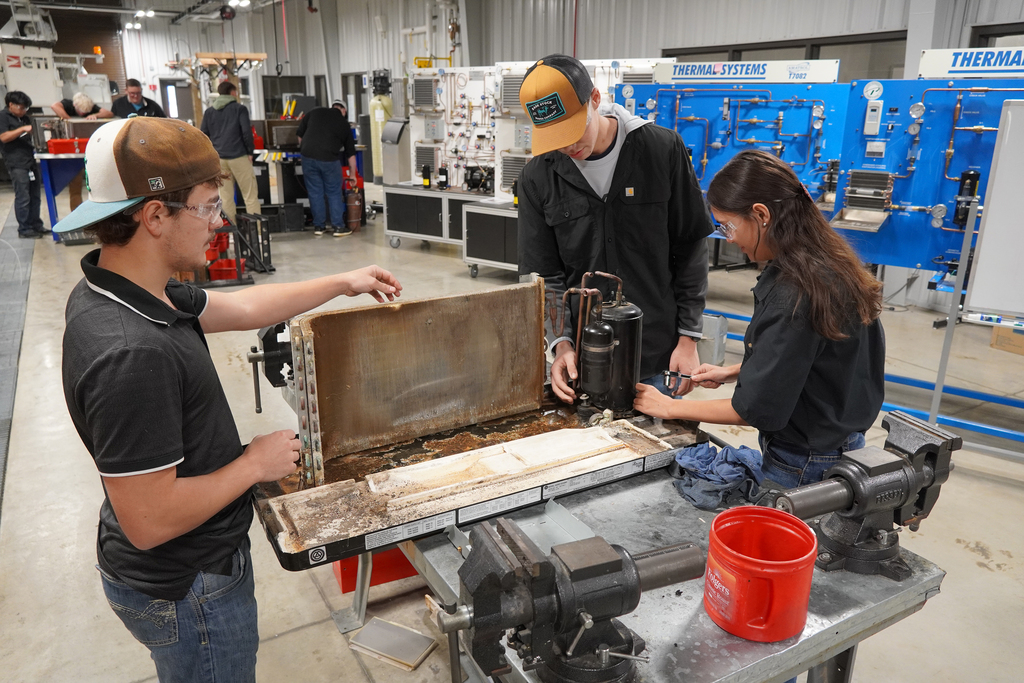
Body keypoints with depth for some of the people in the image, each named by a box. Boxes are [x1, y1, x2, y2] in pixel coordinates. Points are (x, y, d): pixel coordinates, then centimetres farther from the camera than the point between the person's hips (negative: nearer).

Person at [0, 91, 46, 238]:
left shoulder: (25, 117, 19)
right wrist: (23, 129, -21)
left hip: (32, 160, 7)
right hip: (17, 163, -7)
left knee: (34, 196, 9)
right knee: (23, 198, -6)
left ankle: (36, 225, 16)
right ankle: (24, 229, 0)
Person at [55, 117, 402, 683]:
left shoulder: (115, 290, -5)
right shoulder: (131, 354, -35)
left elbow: (242, 307, 7)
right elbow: (149, 520, -32)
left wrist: (344, 283, 12)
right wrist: (256, 463, -19)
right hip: (186, 592, -9)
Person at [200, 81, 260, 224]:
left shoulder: (209, 112, 13)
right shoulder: (239, 108, 1)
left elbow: (203, 135, 11)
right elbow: (246, 132, -7)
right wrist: (250, 152, 2)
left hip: (218, 158, 4)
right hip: (238, 156, -4)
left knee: (226, 197, 6)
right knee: (250, 195, -2)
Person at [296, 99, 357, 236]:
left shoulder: (314, 112, 13)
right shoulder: (344, 124, 11)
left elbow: (299, 133, 12)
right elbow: (350, 153, 15)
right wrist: (353, 175, 23)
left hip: (308, 156, 2)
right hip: (329, 158, -2)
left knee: (315, 193, 11)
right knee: (334, 193, 9)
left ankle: (318, 226, 18)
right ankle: (339, 227, 10)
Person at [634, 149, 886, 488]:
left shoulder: (793, 295, -29)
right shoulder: (828, 264, 0)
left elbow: (756, 408, -22)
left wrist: (668, 407, -12)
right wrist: (731, 372, 9)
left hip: (805, 466, -9)